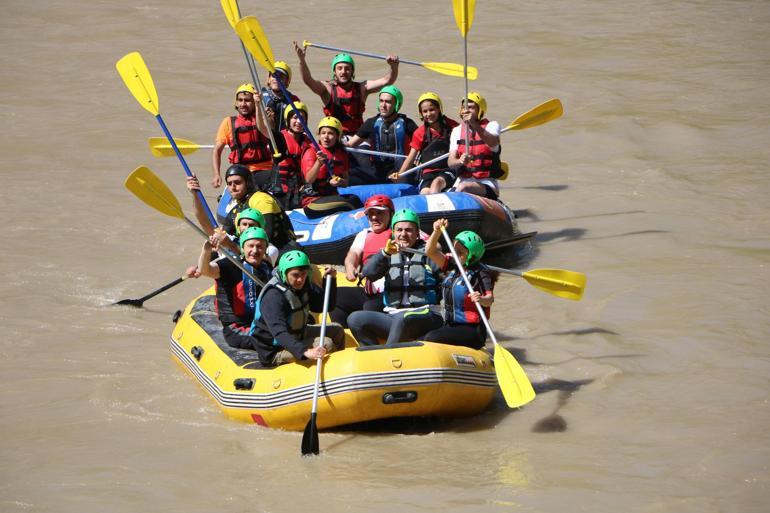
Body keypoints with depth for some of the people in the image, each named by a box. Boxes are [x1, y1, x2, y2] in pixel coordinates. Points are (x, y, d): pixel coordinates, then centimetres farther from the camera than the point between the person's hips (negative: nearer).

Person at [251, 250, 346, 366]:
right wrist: (305, 351, -54)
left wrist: (330, 280, -11)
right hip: (274, 352, -10)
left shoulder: (304, 285, -3)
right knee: (325, 344, -22)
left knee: (337, 330, 15)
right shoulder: (273, 297, -30)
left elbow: (327, 305, 7)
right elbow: (279, 333, -40)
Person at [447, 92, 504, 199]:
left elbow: (494, 143, -26)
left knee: (464, 187, -36)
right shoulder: (457, 131, 12)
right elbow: (451, 162, 2)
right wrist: (460, 161, -23)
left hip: (486, 184, -4)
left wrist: (475, 125, -39)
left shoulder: (491, 126, -1)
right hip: (462, 181, 4)